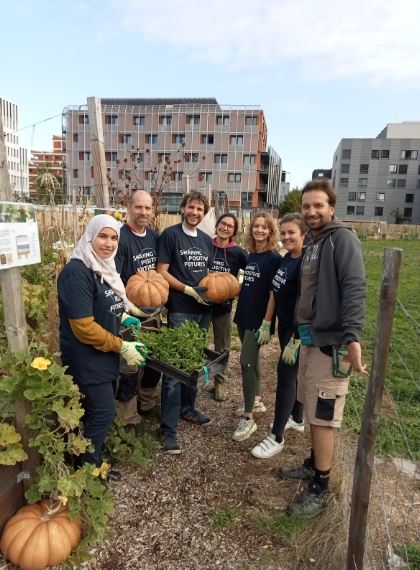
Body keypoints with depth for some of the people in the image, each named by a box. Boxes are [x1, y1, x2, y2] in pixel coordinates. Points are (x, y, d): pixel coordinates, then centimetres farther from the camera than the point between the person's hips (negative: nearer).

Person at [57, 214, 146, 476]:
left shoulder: (103, 267, 5)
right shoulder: (77, 272, -23)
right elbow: (83, 327, -25)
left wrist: (122, 317, 4)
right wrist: (122, 347, -20)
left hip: (103, 355, 9)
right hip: (87, 358, -9)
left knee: (96, 410, 19)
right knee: (103, 413, 1)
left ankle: (92, 462, 37)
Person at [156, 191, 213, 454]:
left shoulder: (206, 240, 13)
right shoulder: (170, 234, -6)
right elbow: (162, 271, -10)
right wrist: (188, 290, -18)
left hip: (203, 309, 7)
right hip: (180, 310, -6)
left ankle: (187, 408, 35)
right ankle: (168, 428, 3)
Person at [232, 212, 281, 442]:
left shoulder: (274, 259, -12)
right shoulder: (250, 255, 9)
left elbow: (273, 294, -15)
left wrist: (267, 323, -18)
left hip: (258, 320, -7)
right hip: (244, 316, 7)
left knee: (246, 362, -9)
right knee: (252, 360, 17)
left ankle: (248, 419, 2)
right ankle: (257, 401, 34)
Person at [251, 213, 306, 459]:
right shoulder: (285, 259, 7)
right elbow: (274, 293, 11)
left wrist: (296, 341, -22)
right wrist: (266, 323, 10)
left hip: (299, 330, -8)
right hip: (285, 326, 8)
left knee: (286, 377, -3)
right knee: (294, 373, 21)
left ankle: (277, 438, 10)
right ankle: (297, 419, 40)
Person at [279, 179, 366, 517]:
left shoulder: (342, 238, -11)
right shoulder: (312, 243, 15)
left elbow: (355, 289, -22)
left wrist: (352, 336, -31)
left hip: (331, 342, -9)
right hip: (310, 338, 9)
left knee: (324, 415, 0)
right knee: (313, 409, 19)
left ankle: (320, 489, 14)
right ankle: (314, 465, 37)